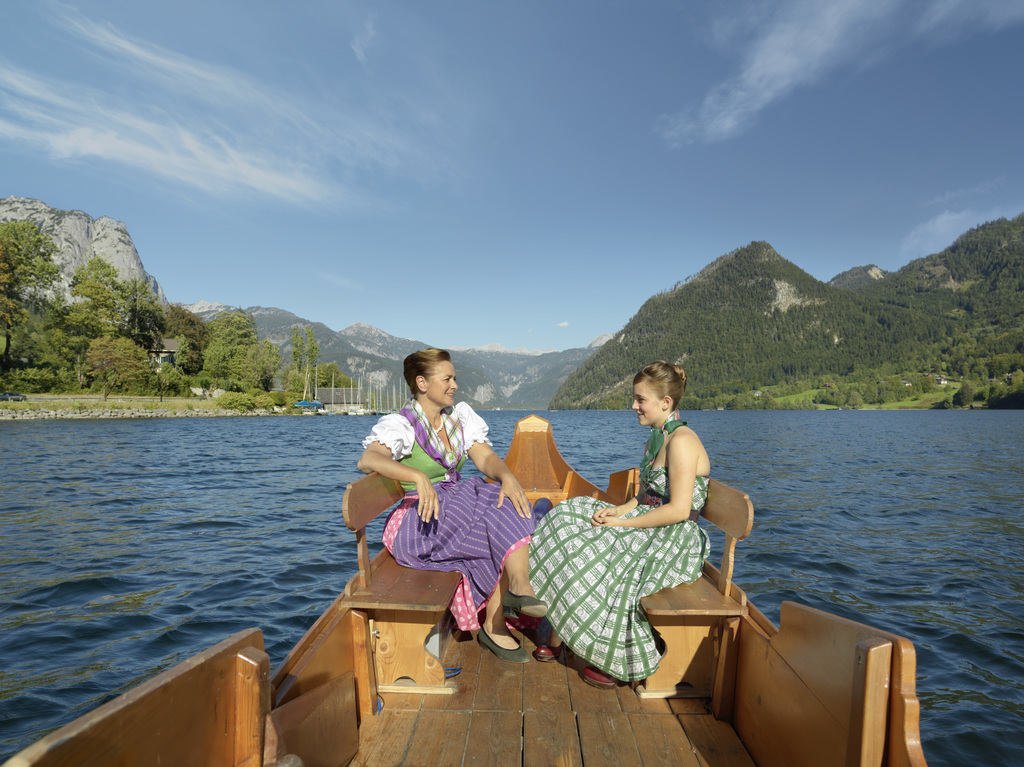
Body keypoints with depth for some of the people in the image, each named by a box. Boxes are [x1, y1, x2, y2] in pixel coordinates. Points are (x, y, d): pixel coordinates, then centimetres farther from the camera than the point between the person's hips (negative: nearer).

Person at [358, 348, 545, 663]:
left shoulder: (461, 416, 7)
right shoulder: (401, 425, -11)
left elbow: (486, 457, -4)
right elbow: (367, 459, -30)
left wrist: (507, 477, -28)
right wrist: (419, 477, -47)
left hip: (458, 505, 6)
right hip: (419, 522, -6)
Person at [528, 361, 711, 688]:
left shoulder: (682, 440, -18)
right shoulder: (655, 440, 12)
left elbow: (679, 510, -23)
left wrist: (623, 523, -19)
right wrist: (617, 510, -4)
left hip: (673, 543, -9)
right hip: (648, 529, 9)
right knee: (567, 524, -5)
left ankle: (617, 660, 0)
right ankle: (557, 635, -2)